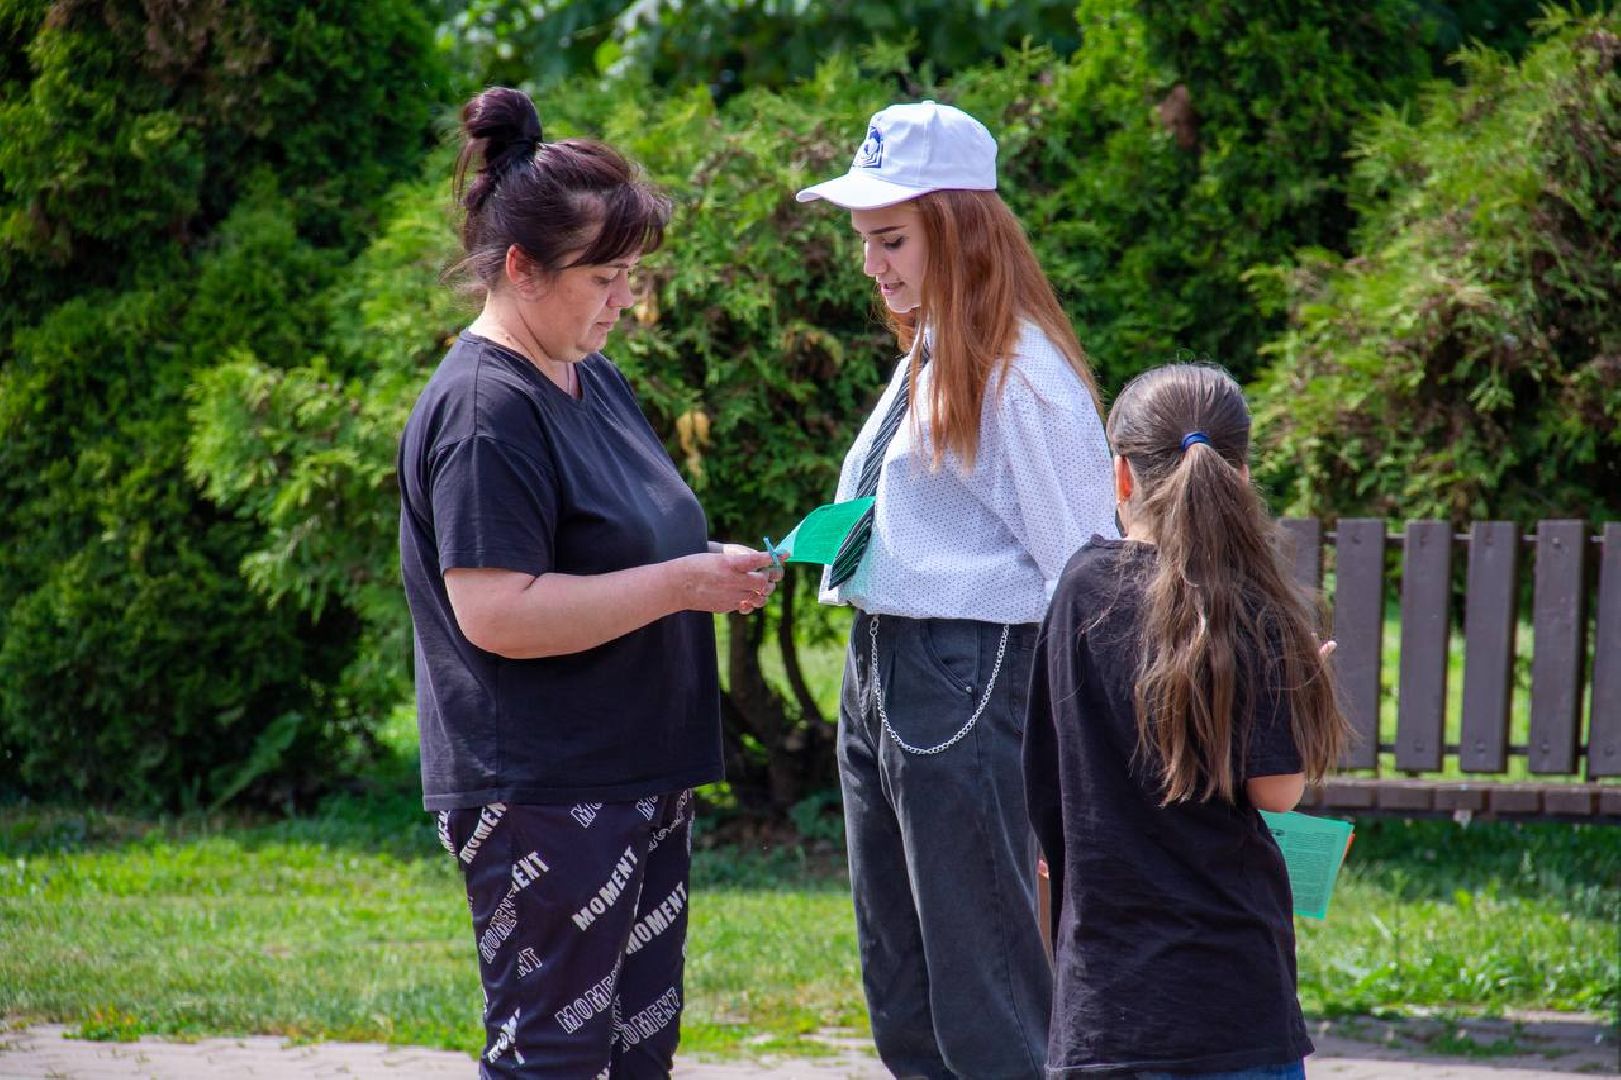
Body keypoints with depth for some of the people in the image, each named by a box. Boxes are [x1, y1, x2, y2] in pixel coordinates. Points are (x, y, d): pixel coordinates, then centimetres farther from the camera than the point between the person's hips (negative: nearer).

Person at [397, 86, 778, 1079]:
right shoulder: (483, 411, -17)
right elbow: (496, 612, -25)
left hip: (638, 776, 10)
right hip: (544, 798, -10)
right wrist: (681, 584, -21)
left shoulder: (592, 379, 13)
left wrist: (710, 565, 6)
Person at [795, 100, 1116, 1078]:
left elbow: (1082, 572, -14)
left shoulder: (1022, 373, -12)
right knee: (900, 998, 13)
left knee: (983, 999, -6)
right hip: (878, 670, 10)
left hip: (965, 677, -10)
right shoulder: (925, 363, 17)